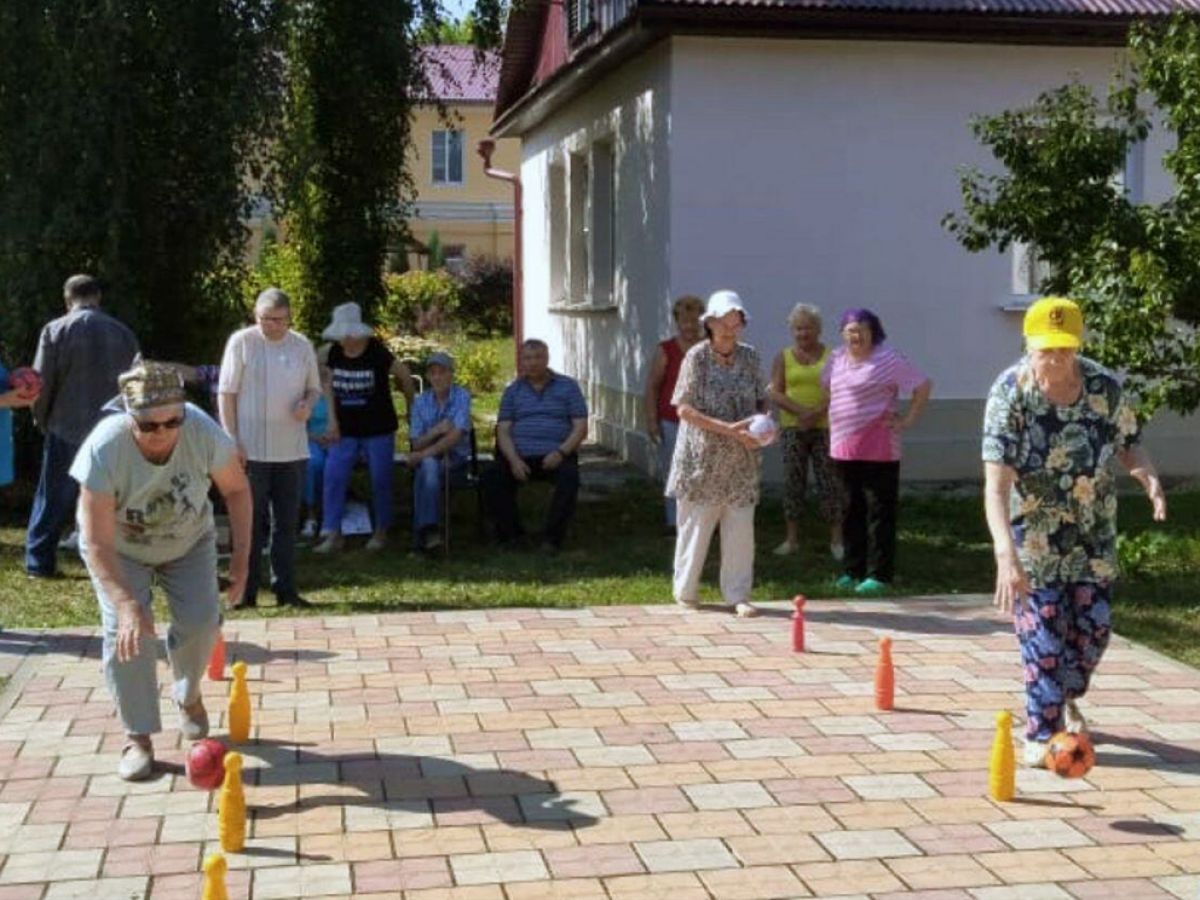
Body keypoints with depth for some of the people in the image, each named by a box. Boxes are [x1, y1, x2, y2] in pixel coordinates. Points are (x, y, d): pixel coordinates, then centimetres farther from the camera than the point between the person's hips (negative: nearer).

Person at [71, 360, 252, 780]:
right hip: (120, 549, -2)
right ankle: (137, 736, -4)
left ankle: (188, 696, 24)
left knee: (201, 619, -9)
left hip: (188, 541, 2)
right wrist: (126, 603, -47)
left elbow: (237, 489, -13)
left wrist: (241, 556, -19)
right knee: (124, 630, -18)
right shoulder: (103, 450, -38)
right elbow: (98, 543, -36)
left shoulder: (204, 433, -33)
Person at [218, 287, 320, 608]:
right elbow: (226, 393, -3)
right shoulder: (241, 342, -3)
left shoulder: (302, 345, 7)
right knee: (251, 521, 2)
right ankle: (245, 591, 8)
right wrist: (232, 441, -9)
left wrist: (308, 404, -8)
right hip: (251, 450, -3)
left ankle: (285, 589, 15)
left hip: (292, 449, 3)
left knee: (287, 522, 8)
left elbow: (314, 387, 17)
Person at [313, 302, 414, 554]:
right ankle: (332, 534, 2)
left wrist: (411, 408, 8)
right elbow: (330, 387, 12)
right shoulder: (333, 354, 1)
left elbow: (405, 377, -1)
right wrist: (332, 420, 4)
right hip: (346, 429, 4)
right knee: (333, 478, -4)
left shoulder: (377, 353, -13)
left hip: (378, 429, -4)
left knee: (380, 481, 5)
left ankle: (381, 532, 20)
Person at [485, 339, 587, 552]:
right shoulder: (513, 390, 17)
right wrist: (513, 459, -12)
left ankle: (552, 538, -24)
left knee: (569, 477, -34)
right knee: (492, 477, -27)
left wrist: (560, 452, -14)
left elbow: (581, 428, 4)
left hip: (556, 456, -2)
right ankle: (510, 533, -12)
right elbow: (503, 430, 8)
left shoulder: (568, 386, 12)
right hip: (519, 456, 2)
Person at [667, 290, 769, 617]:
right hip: (702, 458, -3)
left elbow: (761, 401, 13)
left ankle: (737, 594, 13)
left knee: (740, 528, 4)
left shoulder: (749, 356, 5)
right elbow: (684, 409, -11)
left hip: (741, 460, 3)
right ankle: (685, 591, 21)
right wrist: (728, 429, -19)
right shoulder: (697, 357, -8)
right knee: (695, 525, 6)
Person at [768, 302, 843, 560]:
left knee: (829, 482, -4)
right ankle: (792, 538, 8)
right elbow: (774, 392, 1)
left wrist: (818, 412, -17)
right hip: (792, 427, 1)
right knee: (792, 481, 1)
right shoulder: (783, 357, 9)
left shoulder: (831, 356, 5)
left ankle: (836, 539, 2)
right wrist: (800, 411, -14)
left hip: (825, 427, -1)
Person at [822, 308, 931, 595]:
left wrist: (907, 421, -8)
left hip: (878, 449, -6)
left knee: (879, 511, -2)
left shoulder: (888, 359, -8)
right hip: (844, 445, 6)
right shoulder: (836, 359, 11)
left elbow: (923, 385, -6)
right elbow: (827, 388, 29)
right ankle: (853, 570, 21)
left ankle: (879, 574, 2)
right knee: (852, 510, 13)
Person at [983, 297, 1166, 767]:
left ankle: (1067, 699, 41)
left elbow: (1129, 445, 3)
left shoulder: (1106, 387, -13)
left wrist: (1149, 477, -22)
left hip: (1094, 534, 4)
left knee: (1092, 627, 10)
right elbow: (996, 484, -30)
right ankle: (1041, 733, 12)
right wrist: (1005, 555, -43)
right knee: (1042, 634, -4)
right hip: (1034, 535, -3)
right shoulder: (1010, 394, -23)